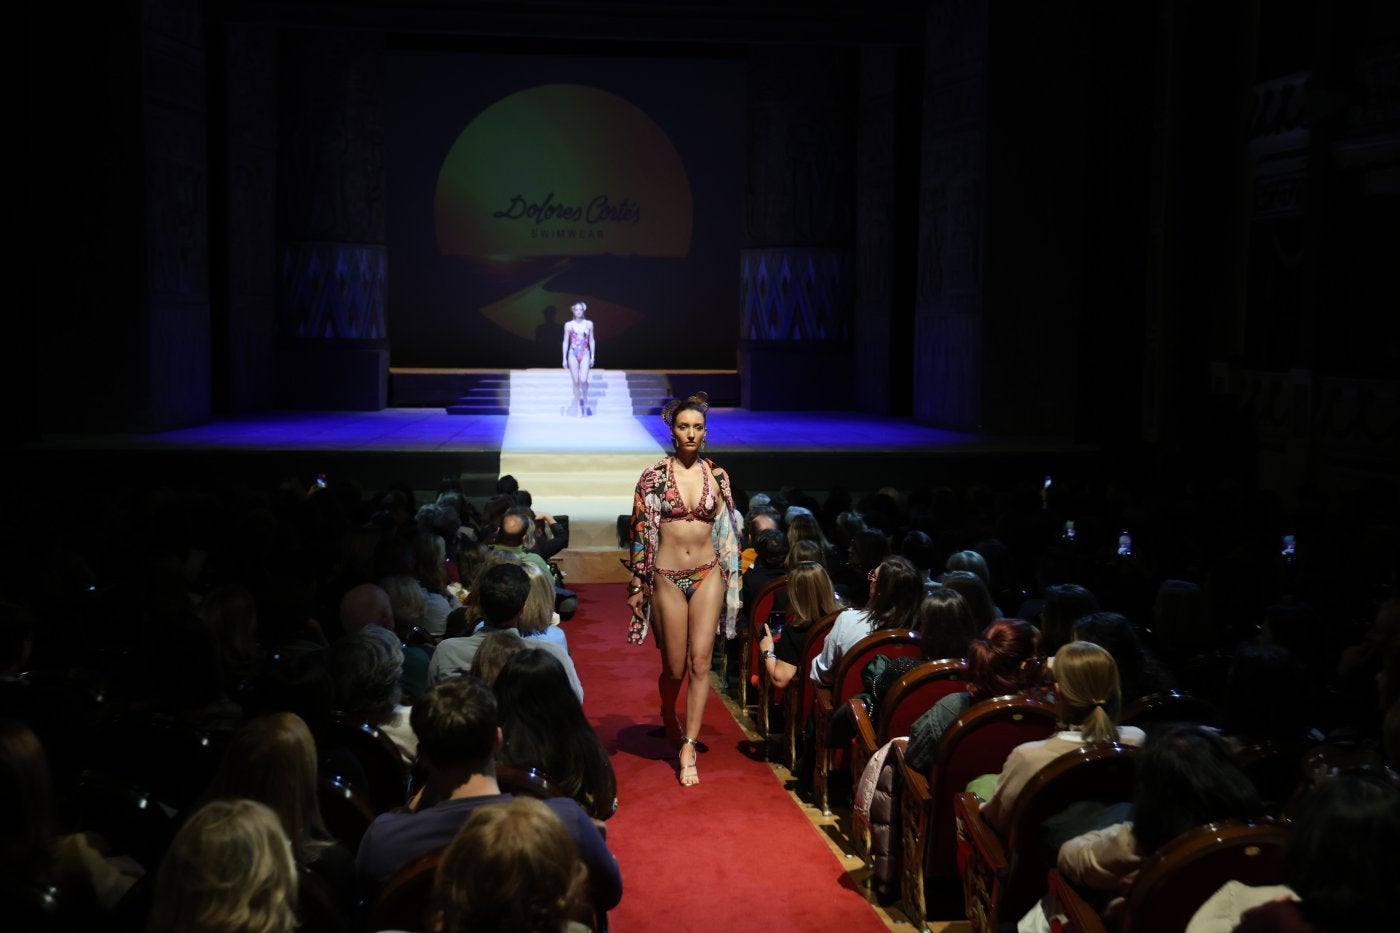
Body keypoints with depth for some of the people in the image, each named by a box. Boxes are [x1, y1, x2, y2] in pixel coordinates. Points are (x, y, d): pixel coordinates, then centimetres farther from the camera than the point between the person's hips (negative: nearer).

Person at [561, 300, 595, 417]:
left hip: (585, 354, 0)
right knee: (576, 381, 1)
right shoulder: (568, 325, 3)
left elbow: (592, 340, 9)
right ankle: (578, 408, 9)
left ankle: (585, 401, 11)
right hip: (573, 354, 0)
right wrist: (564, 358, 4)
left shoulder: (589, 324, 5)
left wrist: (592, 356, 6)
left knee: (583, 380, -15)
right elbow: (566, 342, 6)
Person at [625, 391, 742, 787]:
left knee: (701, 661, -7)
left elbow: (727, 531, 11)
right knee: (675, 668, 5)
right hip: (668, 577, -1)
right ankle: (668, 716, 38)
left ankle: (689, 746, -2)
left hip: (708, 575, 2)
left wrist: (731, 577, 11)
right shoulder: (654, 476, -3)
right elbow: (640, 532, -1)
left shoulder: (717, 475, 4)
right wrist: (638, 584, -2)